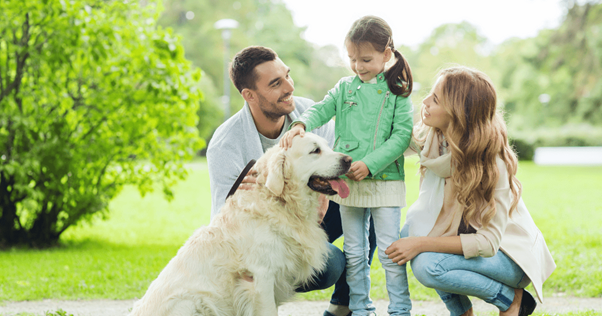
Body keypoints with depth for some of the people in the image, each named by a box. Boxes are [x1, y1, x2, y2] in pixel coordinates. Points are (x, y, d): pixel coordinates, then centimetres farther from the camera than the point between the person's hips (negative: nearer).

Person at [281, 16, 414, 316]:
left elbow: (402, 135, -9)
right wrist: (300, 124, -25)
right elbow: (322, 110, -2)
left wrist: (370, 164, -19)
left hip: (385, 181, -3)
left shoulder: (397, 91, -2)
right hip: (347, 180, 4)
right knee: (354, 254, 10)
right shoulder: (345, 87, 8)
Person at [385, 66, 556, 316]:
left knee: (427, 265, -29)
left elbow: (488, 242, -28)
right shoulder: (427, 138, -10)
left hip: (509, 254, -7)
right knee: (412, 226, -19)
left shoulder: (491, 164, -29)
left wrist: (422, 244, -30)